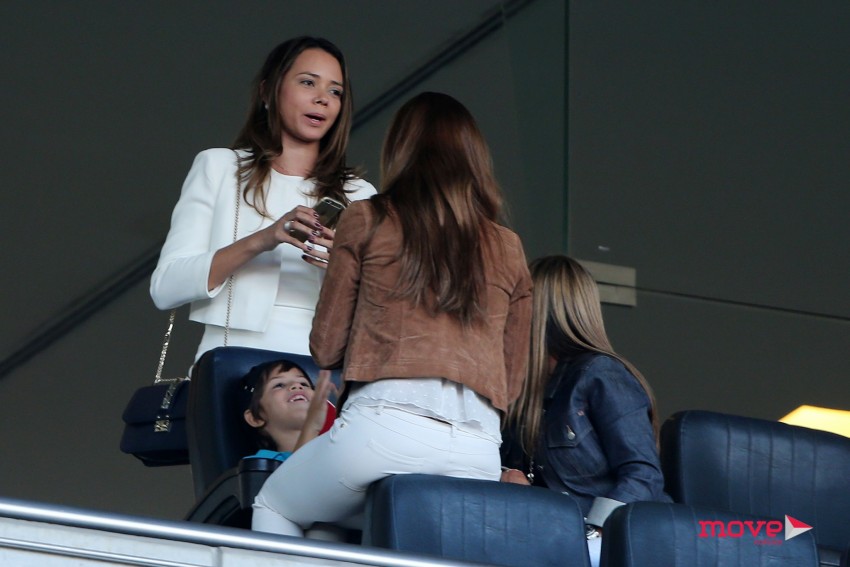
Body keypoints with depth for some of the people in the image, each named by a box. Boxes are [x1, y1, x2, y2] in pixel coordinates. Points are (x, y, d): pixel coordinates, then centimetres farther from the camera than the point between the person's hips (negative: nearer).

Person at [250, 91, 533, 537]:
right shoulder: (507, 248, 16)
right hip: (479, 447, 3)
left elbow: (325, 348, 11)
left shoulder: (368, 220, 8)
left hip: (388, 422, -3)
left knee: (273, 507, 21)